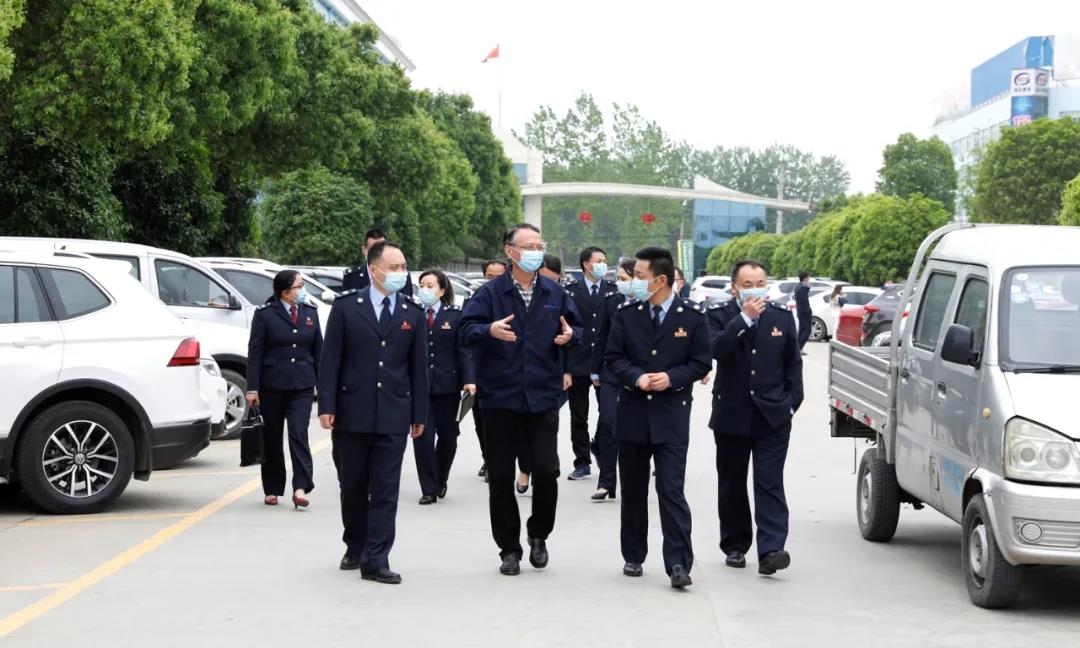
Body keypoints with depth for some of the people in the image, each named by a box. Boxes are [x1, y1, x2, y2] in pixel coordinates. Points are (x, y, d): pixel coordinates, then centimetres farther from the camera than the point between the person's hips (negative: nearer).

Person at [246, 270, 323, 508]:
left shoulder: (310, 313, 9)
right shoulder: (265, 314, -2)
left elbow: (318, 351, 13)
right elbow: (254, 352, -4)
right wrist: (252, 388, -10)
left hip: (302, 385, 2)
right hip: (272, 385, -2)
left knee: (299, 434, -11)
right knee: (272, 438, 7)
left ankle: (301, 488, -16)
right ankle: (272, 490, 18)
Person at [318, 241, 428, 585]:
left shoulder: (413, 314, 7)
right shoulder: (346, 307, 1)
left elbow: (418, 366, 9)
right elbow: (331, 359, -1)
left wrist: (419, 414, 7)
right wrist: (327, 406, -7)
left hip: (393, 416, 1)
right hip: (351, 414, -1)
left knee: (385, 491, -1)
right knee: (352, 487, 10)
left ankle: (376, 561, 1)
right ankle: (356, 547, 29)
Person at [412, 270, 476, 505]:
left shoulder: (454, 316, 5)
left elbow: (464, 351, 1)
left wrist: (469, 379, -10)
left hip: (447, 386, 0)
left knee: (448, 437, 6)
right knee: (422, 438, -4)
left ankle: (440, 480, 29)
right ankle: (429, 489, 4)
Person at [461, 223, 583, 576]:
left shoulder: (555, 293, 9)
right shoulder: (491, 292, -1)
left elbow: (576, 327, 16)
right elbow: (467, 328, -8)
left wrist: (570, 334, -6)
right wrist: (490, 331, -28)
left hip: (543, 398, 1)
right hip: (500, 400, -1)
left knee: (546, 471, -4)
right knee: (500, 477, 3)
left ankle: (538, 535, 21)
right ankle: (509, 549, 16)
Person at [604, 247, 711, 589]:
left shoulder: (691, 317, -3)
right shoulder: (627, 314, 3)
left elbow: (701, 364, 1)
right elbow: (613, 357, 5)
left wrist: (671, 377, -15)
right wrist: (637, 378, -13)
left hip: (671, 415, -3)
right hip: (633, 411, 3)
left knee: (672, 490, -9)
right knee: (633, 490, 11)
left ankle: (678, 563, -9)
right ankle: (633, 556, 24)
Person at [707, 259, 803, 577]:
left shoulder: (782, 318, 7)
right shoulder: (719, 316, -1)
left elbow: (793, 364, 13)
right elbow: (716, 349, -21)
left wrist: (791, 403, 5)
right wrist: (744, 318, -26)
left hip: (772, 417, 0)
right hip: (731, 416, 0)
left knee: (770, 484, -9)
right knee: (732, 486, 10)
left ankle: (770, 551, -16)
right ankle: (735, 547, 23)